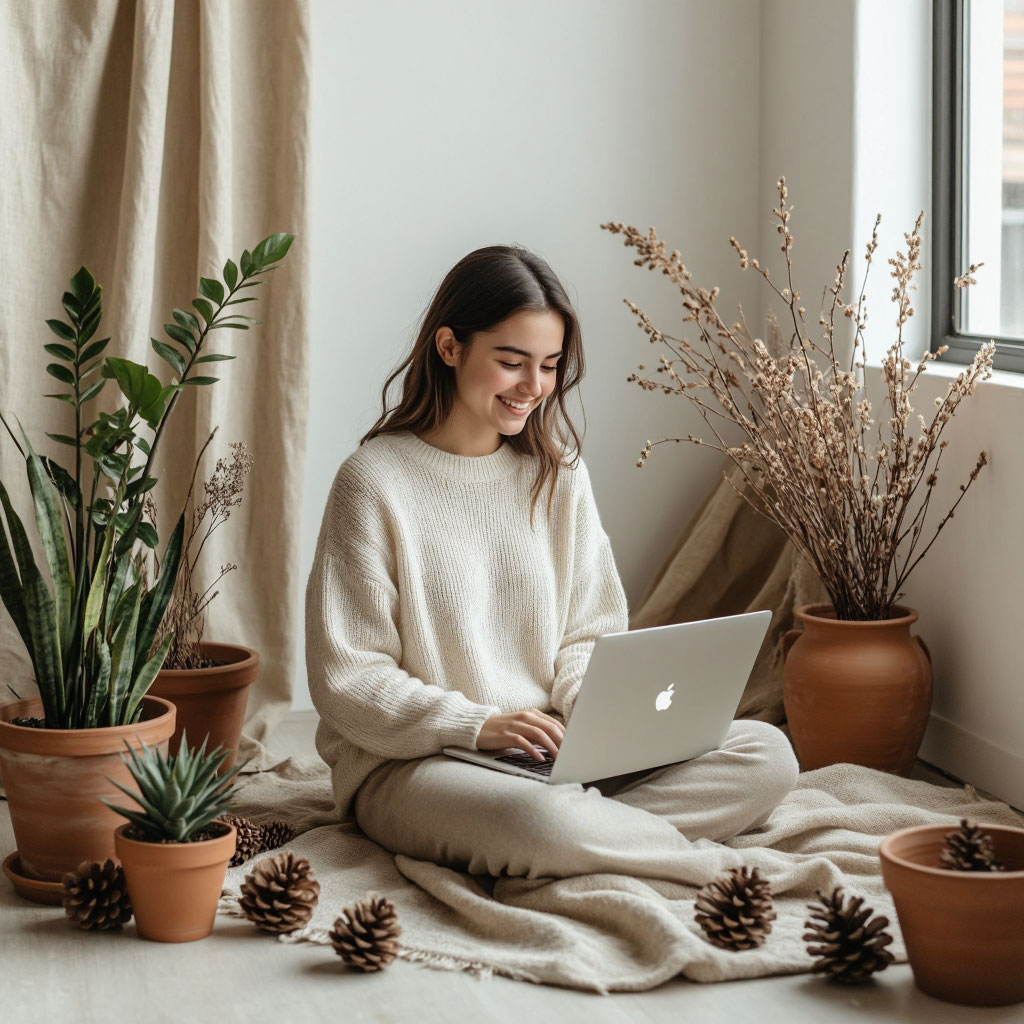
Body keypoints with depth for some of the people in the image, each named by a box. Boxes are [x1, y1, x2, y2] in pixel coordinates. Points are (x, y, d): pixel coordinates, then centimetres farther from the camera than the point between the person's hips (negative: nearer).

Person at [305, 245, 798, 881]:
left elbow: (588, 632, 12)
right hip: (411, 762, -6)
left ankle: (594, 831, -20)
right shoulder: (376, 481, -8)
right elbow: (346, 680, -9)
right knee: (539, 822, -40)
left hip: (560, 752, 6)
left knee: (768, 755, -10)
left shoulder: (557, 471, 9)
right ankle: (703, 856, -15)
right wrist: (478, 725, -21)